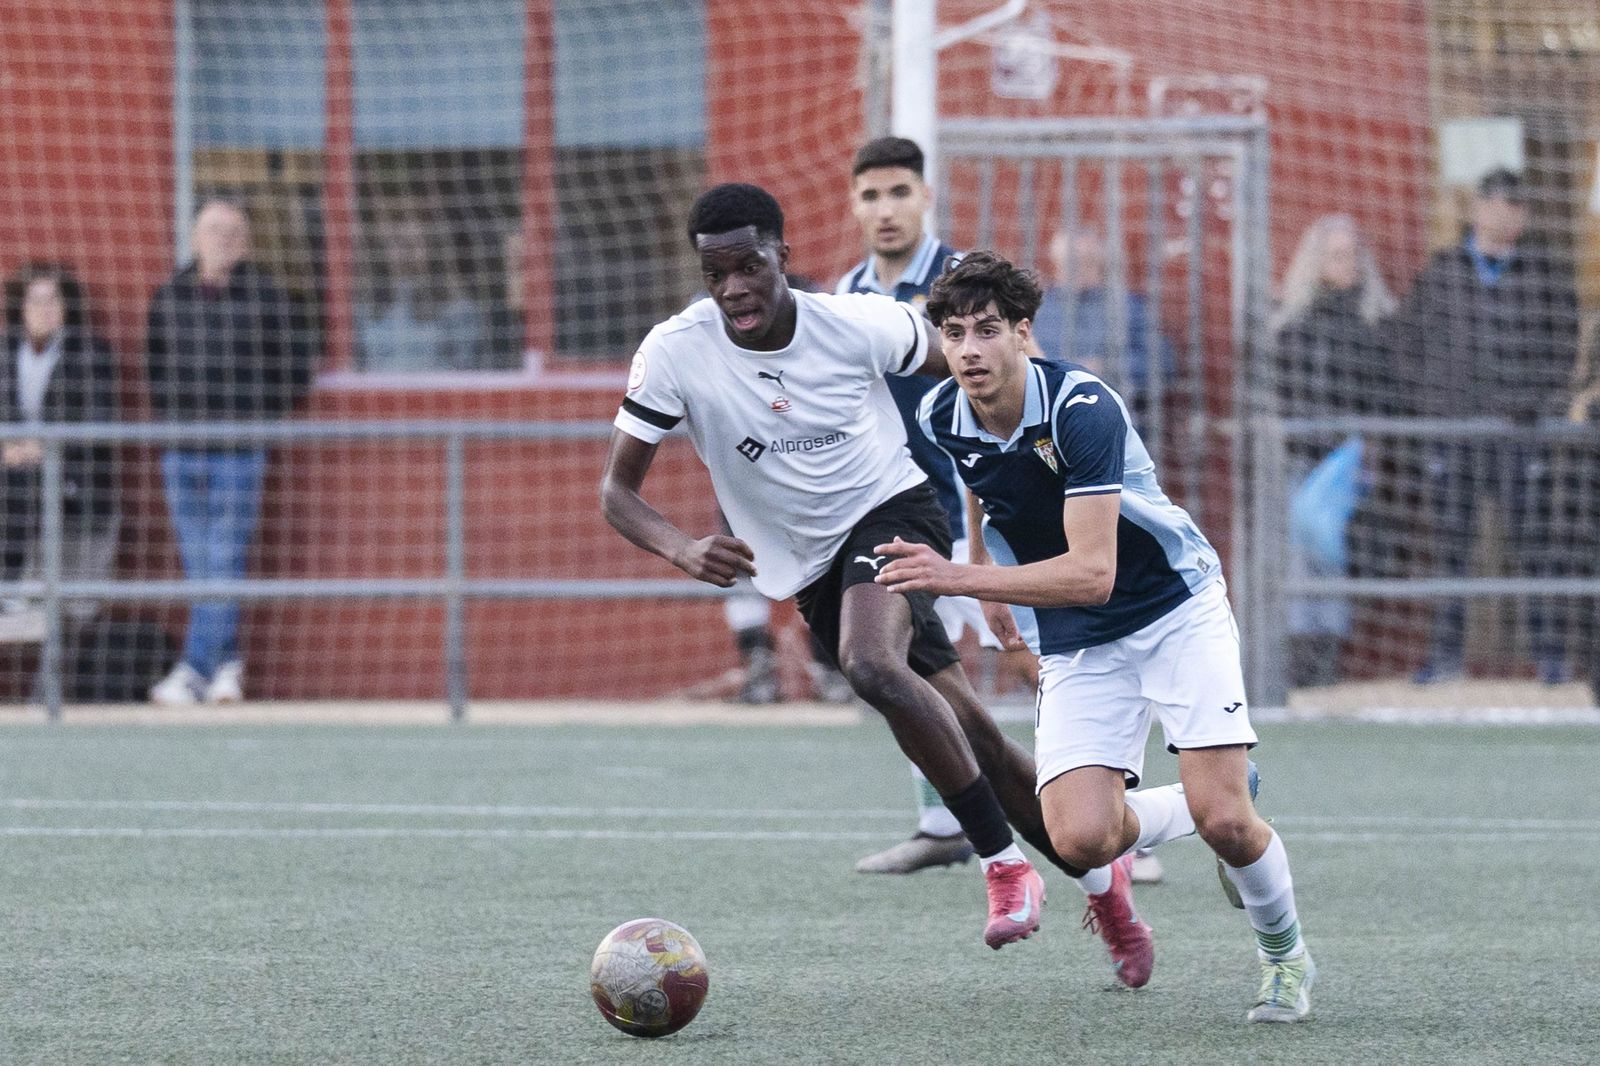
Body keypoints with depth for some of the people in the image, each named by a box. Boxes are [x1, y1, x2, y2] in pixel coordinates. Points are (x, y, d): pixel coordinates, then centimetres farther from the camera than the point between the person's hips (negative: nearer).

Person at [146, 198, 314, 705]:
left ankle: (194, 670, -10)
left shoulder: (266, 297, -4)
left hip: (240, 455, -4)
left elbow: (294, 367, 1)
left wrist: (258, 419, -2)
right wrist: (167, 420, 11)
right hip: (181, 454, 4)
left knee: (224, 567, -8)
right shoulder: (170, 296, 7)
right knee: (198, 568, 5)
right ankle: (226, 665, 14)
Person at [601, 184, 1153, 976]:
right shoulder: (675, 354, -15)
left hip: (892, 511, -3)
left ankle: (1005, 863, -24)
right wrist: (684, 551, -32)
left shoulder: (858, 326, -17)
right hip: (811, 570, 3)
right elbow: (617, 491, -13)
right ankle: (1098, 881, 24)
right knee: (970, 737, 3)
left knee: (871, 664, -34)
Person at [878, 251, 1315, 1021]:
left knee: (1224, 821, -19)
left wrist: (957, 578, -41)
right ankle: (1191, 808, 18)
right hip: (1074, 646, 5)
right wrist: (989, 588, 26)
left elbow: (1093, 573, -34)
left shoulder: (1081, 408, -27)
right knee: (1081, 840, -16)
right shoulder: (939, 417, -8)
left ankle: (1285, 956, 13)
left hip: (1175, 609, -5)